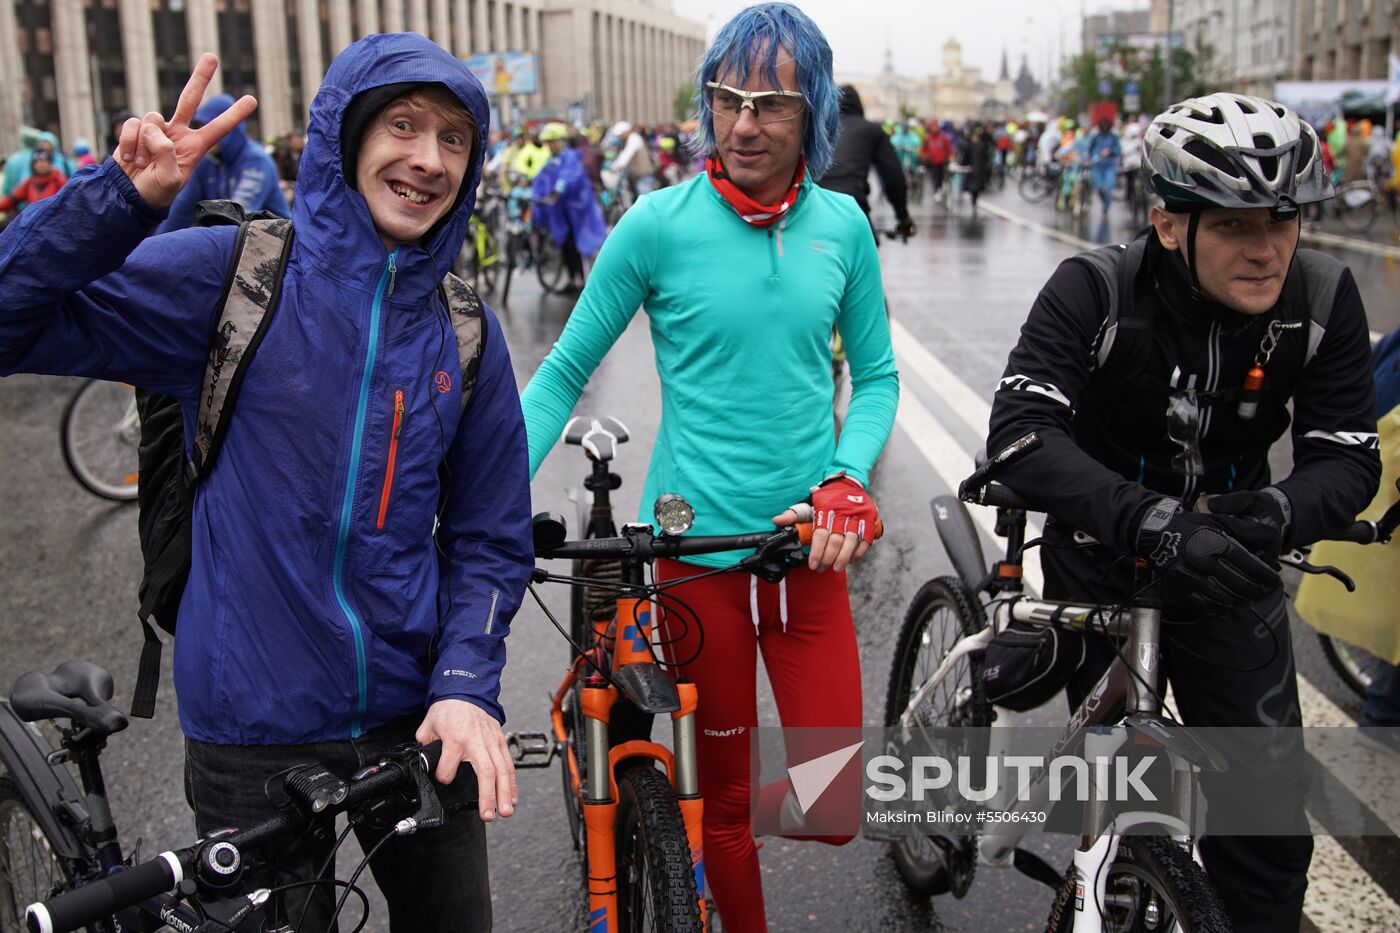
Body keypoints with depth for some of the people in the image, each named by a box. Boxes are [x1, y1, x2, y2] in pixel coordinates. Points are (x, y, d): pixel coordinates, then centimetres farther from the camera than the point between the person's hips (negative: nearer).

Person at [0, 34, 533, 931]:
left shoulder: (467, 333, 1)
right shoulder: (228, 276, -9)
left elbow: (490, 535, 5)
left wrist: (468, 685, -8)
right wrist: (126, 198, -27)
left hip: (418, 722, 3)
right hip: (254, 734, -3)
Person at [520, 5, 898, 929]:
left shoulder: (842, 225, 2)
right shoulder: (660, 223, -8)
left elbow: (876, 374, 10)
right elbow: (564, 373, -1)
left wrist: (848, 479, -8)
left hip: (810, 550, 3)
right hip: (698, 548, -2)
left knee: (834, 807, 3)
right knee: (722, 800, 11)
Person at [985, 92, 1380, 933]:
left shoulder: (1323, 301, -13)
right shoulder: (1094, 293, -22)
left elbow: (1349, 456, -12)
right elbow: (1020, 432, -33)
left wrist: (1273, 512, -35)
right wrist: (1152, 519, -47)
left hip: (1227, 561, 2)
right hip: (1102, 551, -2)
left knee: (1269, 799, 0)